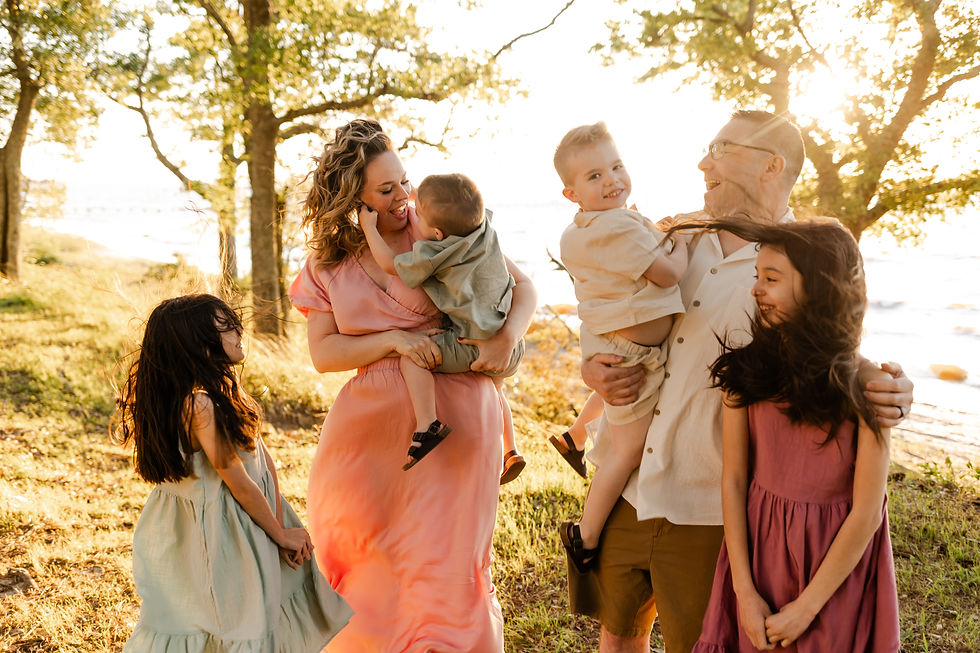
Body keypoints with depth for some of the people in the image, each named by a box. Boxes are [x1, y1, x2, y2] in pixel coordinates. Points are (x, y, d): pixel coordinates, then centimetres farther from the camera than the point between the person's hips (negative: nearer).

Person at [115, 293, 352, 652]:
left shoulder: (222, 384, 0)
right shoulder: (199, 404, -29)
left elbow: (263, 457, -2)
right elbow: (238, 483, -22)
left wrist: (282, 523, -8)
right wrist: (281, 534, -9)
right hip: (220, 525, -8)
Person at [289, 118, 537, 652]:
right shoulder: (327, 265, 6)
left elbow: (521, 286, 1)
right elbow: (323, 353, 0)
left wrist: (505, 338, -18)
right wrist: (395, 340, -14)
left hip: (454, 417, -3)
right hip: (374, 427, 3)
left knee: (446, 565, 3)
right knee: (370, 564, 16)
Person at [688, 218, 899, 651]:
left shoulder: (864, 386, -14)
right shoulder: (743, 368, -7)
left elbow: (866, 514, -14)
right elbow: (733, 481, -5)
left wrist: (806, 607, -12)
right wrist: (745, 592, -8)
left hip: (837, 566, -2)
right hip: (757, 548, 2)